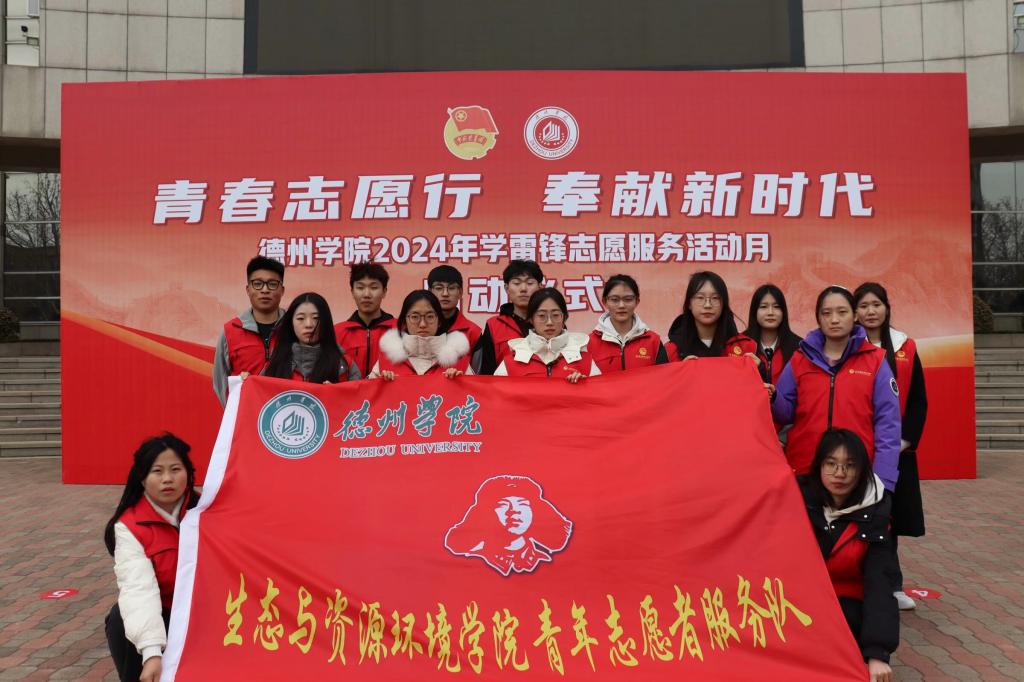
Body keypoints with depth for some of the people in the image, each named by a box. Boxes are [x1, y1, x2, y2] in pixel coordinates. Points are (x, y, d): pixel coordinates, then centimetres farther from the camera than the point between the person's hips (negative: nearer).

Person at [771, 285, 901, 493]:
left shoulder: (875, 360, 0)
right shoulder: (800, 360, 5)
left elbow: (888, 424, -3)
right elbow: (787, 414, 8)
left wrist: (882, 481, -9)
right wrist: (773, 398, -14)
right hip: (804, 472, 1)